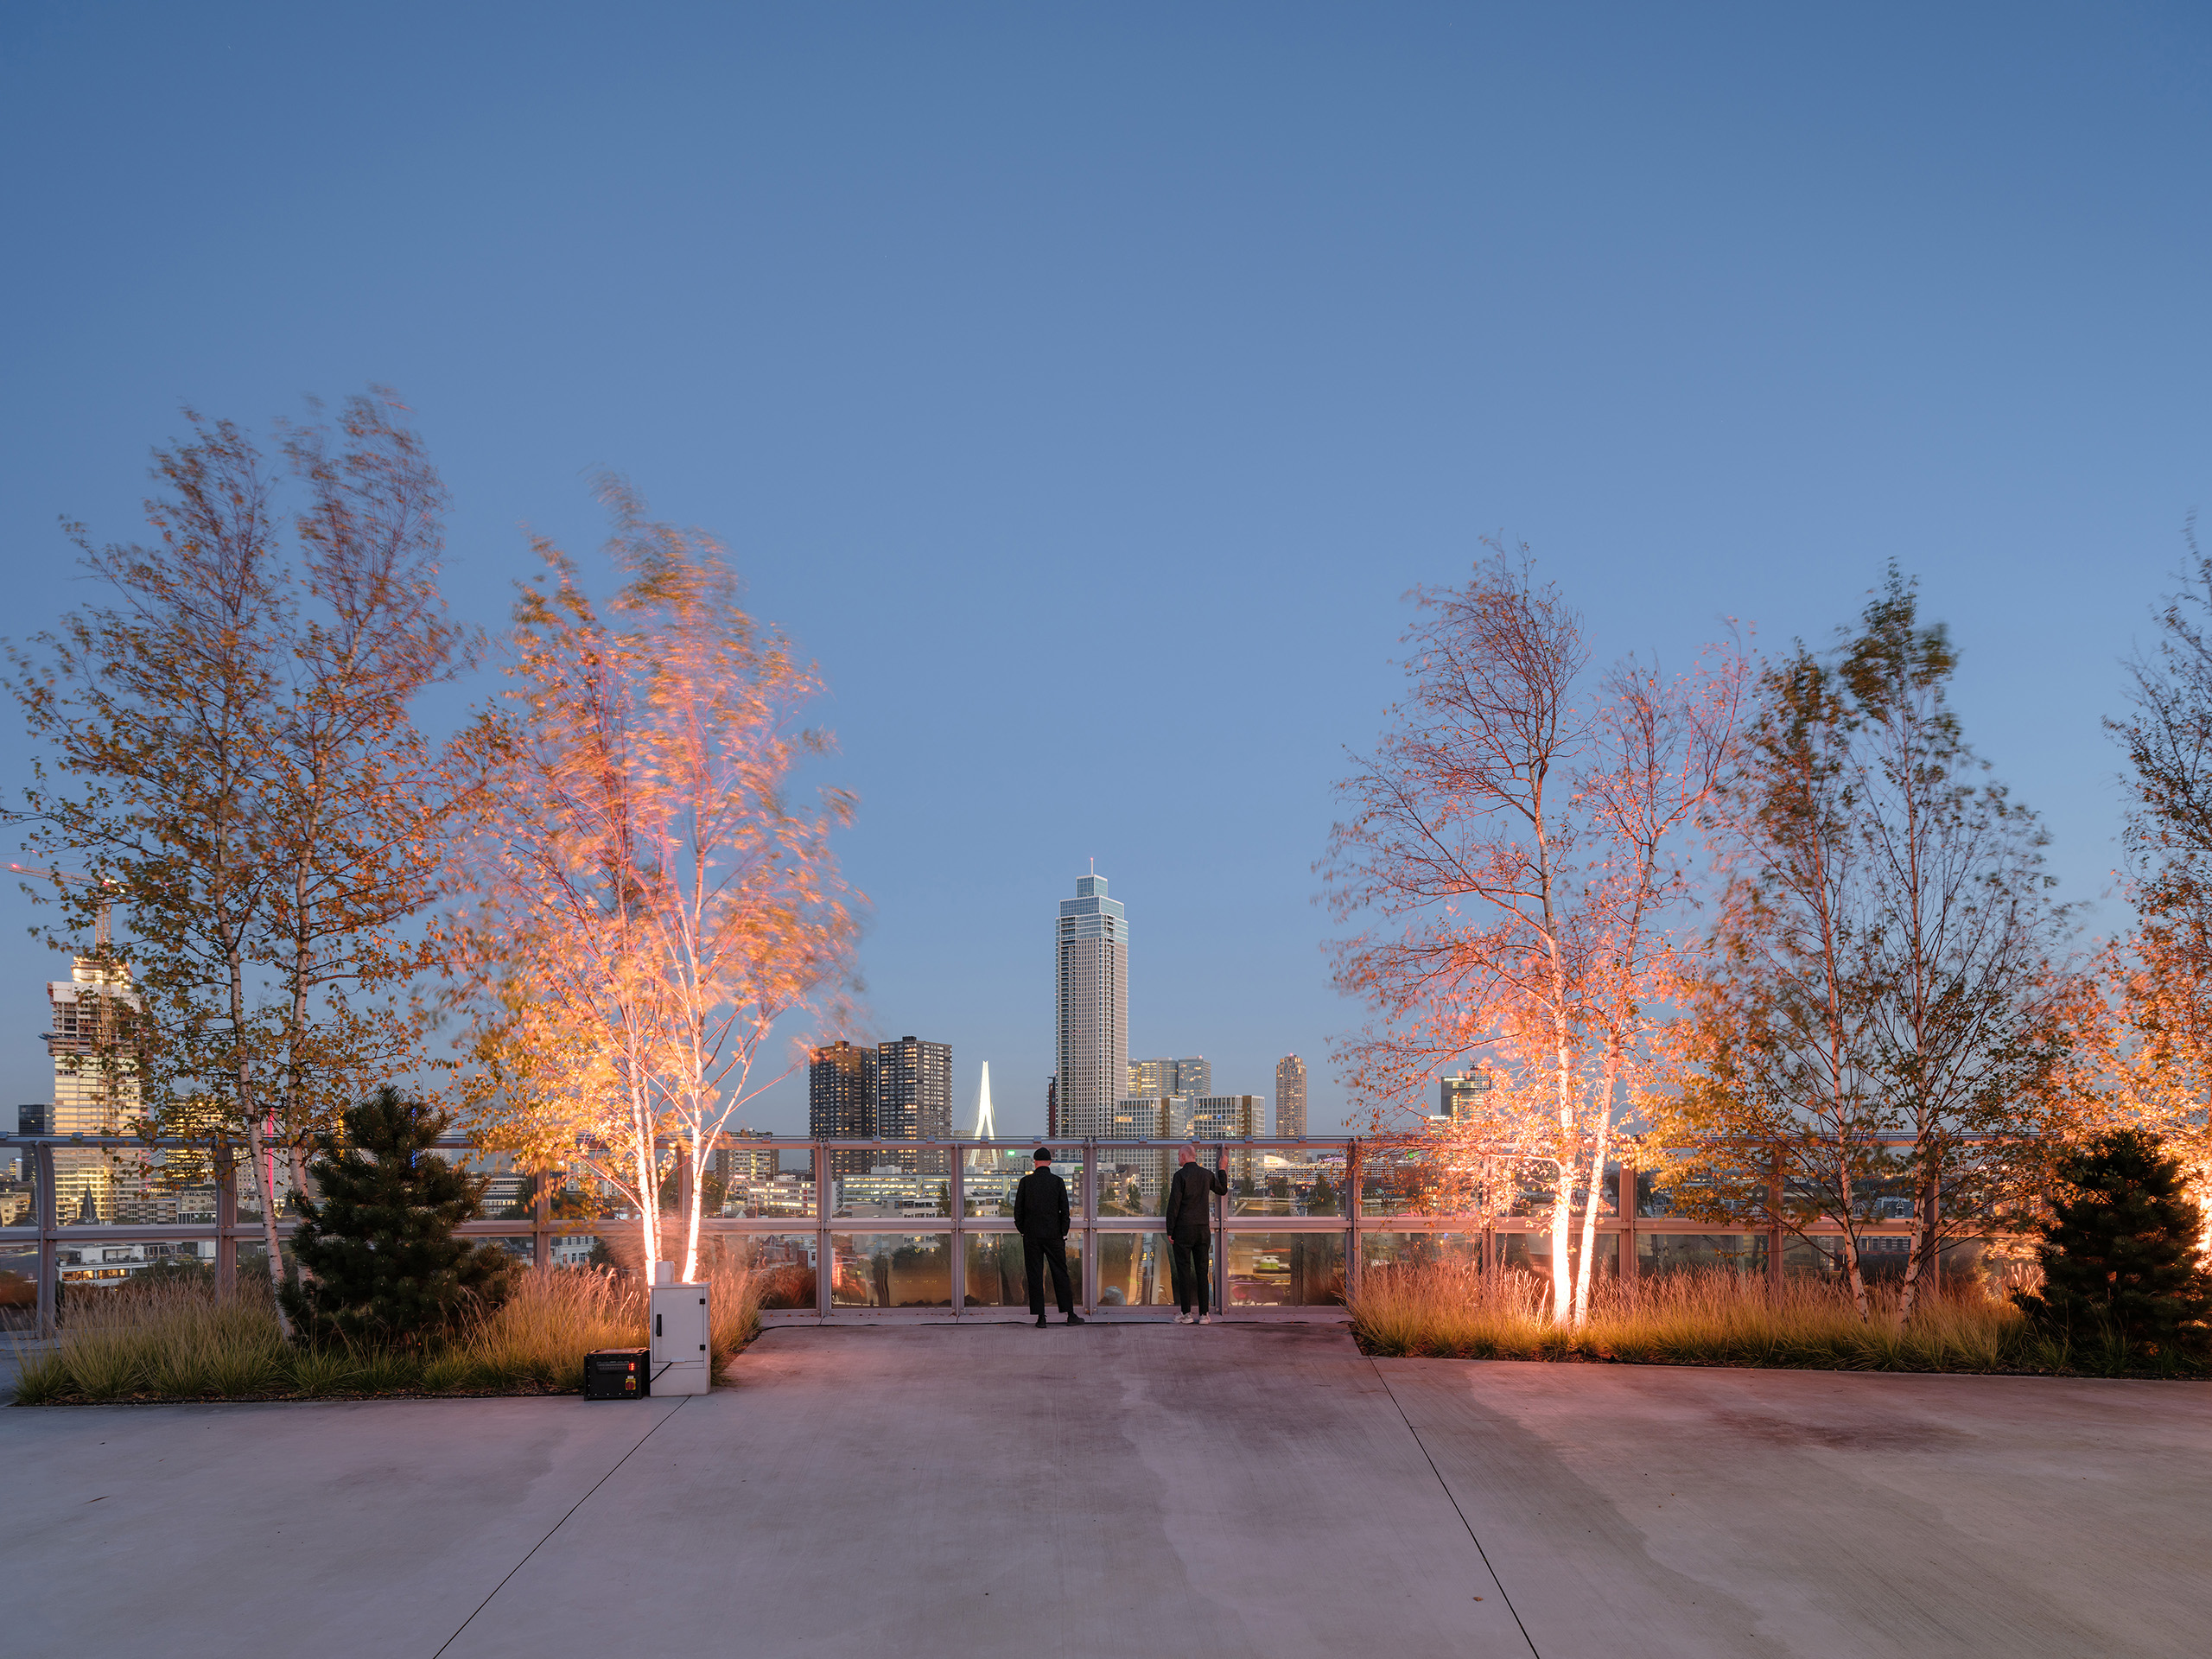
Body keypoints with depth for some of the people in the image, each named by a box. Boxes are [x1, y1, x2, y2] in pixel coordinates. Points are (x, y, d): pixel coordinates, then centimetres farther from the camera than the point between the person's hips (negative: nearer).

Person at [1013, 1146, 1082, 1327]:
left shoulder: (1025, 1181, -2)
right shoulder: (1058, 1182, -2)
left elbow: (1018, 1209, 0)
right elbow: (1064, 1210, -1)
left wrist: (1022, 1230, 11)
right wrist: (1063, 1233, 7)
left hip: (1031, 1236, 0)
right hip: (1053, 1235, 0)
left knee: (1035, 1276, 3)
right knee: (1060, 1273, 6)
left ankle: (1040, 1317, 0)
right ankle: (1069, 1314, 6)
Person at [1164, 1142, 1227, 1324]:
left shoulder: (1181, 1175, -9)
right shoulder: (1207, 1174, 7)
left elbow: (1174, 1204, -11)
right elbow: (1222, 1189, 25)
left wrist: (1170, 1231, -7)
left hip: (1183, 1229, -5)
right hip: (1203, 1229, 5)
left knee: (1183, 1271, 0)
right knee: (1202, 1271, 6)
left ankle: (1186, 1314, -1)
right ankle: (1204, 1314, 4)